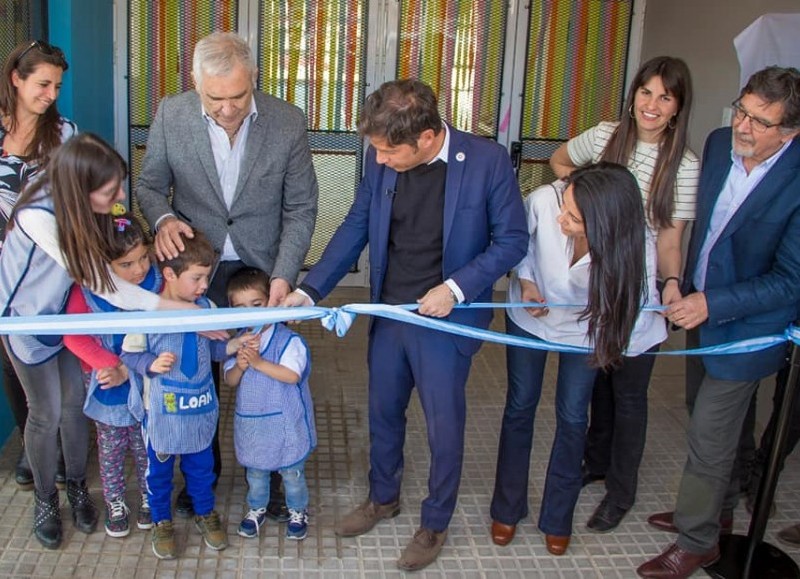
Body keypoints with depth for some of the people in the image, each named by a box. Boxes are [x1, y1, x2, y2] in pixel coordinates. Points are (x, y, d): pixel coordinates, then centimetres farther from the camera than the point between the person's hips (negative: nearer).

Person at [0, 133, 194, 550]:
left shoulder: (79, 207, -20)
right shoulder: (39, 218, -38)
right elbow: (106, 286, -35)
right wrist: (187, 312, -34)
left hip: (67, 310, 5)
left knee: (75, 403, 13)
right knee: (46, 413, 8)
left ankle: (77, 485, 36)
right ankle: (45, 498, 32)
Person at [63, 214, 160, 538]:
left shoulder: (155, 284, -17)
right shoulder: (86, 289, -17)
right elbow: (74, 335, -16)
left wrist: (128, 370, -21)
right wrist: (110, 364, -23)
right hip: (107, 385, 0)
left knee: (145, 447, 15)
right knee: (111, 447, 16)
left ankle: (149, 498, 37)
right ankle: (115, 504, 35)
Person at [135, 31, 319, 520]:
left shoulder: (288, 123, -14)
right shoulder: (171, 115, -11)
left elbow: (301, 208, -8)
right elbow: (150, 185, 1)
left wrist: (283, 276, -18)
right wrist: (163, 218, -22)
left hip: (263, 272, -1)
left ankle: (269, 476, 33)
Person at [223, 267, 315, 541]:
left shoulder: (288, 339, -16)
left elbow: (292, 375, -25)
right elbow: (230, 380, 2)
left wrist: (259, 362, -29)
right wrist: (239, 367, -20)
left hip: (285, 422, -4)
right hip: (250, 422, 4)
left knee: (292, 472, 13)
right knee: (255, 471, 21)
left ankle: (298, 511, 33)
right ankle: (257, 509, 42)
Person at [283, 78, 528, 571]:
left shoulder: (488, 160, -19)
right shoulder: (381, 159, -8)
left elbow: (512, 240, -11)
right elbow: (356, 227, 2)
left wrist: (455, 288, -21)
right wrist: (308, 291, -4)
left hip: (446, 319, -4)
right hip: (389, 311, 5)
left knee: (444, 428, 10)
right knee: (383, 413, 21)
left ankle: (435, 524, 34)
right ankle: (383, 498, 46)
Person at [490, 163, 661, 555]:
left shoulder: (637, 246, -37)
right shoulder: (544, 200, -37)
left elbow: (642, 303, -19)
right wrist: (525, 279, -20)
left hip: (585, 329, -1)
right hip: (529, 315, 1)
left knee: (572, 418, 6)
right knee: (520, 406, 10)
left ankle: (558, 518, 29)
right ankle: (507, 508, 30)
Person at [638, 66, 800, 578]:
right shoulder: (719, 143, -6)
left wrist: (712, 303, -27)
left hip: (746, 329, -7)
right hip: (703, 309, 7)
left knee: (709, 439, 3)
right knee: (708, 418, 23)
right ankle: (718, 511, 46)